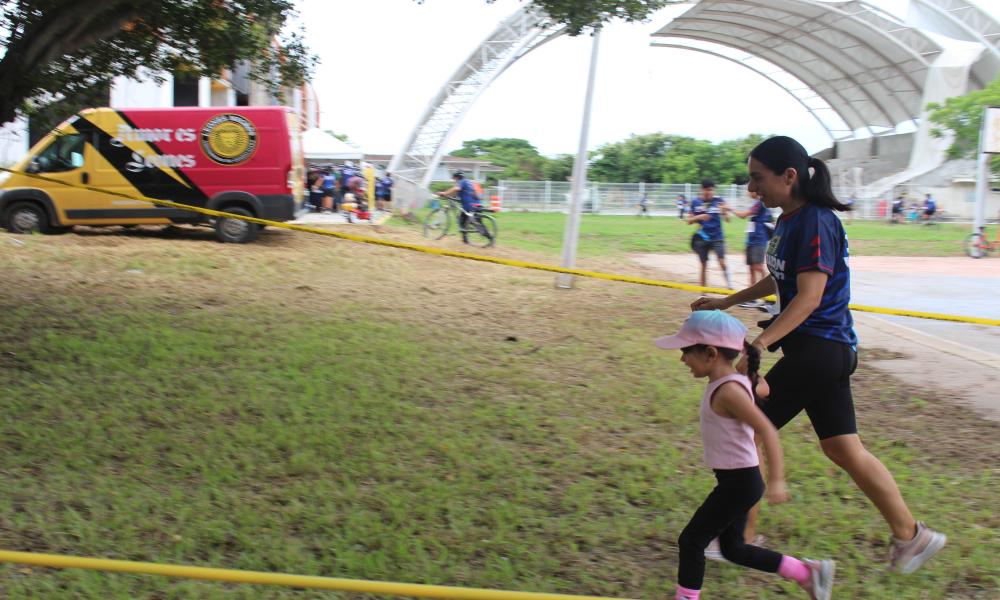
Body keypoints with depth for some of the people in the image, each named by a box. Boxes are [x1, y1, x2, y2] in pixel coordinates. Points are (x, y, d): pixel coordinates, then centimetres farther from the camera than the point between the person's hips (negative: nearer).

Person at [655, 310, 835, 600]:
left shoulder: (728, 391, -23)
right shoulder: (738, 380, 4)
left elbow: (767, 431, -28)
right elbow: (763, 388, 24)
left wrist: (776, 480, -31)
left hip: (739, 482, -10)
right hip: (736, 480, 10)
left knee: (691, 541, -1)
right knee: (733, 548, 19)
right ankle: (807, 571, 24)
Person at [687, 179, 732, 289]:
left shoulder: (719, 201, -3)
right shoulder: (695, 202, -1)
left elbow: (727, 219, -7)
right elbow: (689, 221, 3)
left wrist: (724, 211, -28)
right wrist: (698, 217, -16)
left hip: (717, 237, -1)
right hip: (702, 238, 1)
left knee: (722, 263, -14)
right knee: (704, 265, 7)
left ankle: (730, 287, -7)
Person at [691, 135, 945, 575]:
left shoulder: (814, 222, -18)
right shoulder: (789, 220, 10)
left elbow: (809, 296, -27)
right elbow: (778, 280, 24)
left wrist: (760, 343, -35)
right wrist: (725, 303, 26)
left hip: (817, 349, -10)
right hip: (827, 349, 10)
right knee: (842, 448, 14)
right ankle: (910, 536, 23)